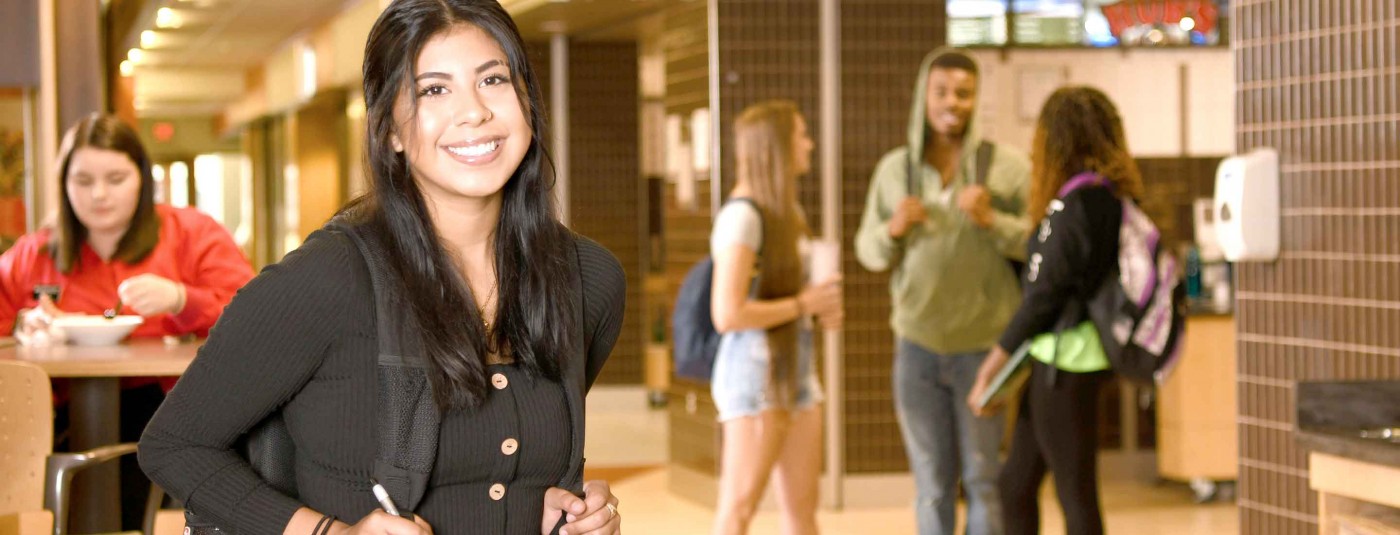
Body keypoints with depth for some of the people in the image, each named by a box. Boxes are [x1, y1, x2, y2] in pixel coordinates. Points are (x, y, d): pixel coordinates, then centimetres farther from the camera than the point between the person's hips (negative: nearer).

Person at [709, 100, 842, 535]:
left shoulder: (790, 213, 13)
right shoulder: (742, 216, -14)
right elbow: (728, 314, -22)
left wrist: (822, 308, 7)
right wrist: (803, 304, -14)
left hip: (796, 372, 9)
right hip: (753, 373, -9)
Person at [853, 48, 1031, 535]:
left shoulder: (1008, 166, -3)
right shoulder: (895, 168, 5)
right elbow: (868, 253, 8)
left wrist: (993, 221, -22)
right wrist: (893, 229, -12)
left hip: (985, 345, -2)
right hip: (917, 345, 3)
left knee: (985, 479, 3)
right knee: (932, 483, 10)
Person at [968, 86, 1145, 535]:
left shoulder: (1075, 202, -17)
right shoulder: (1115, 196, 8)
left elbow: (1045, 294, -15)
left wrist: (990, 369, -7)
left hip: (1063, 360, -9)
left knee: (1075, 495, -1)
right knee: (1016, 484, 17)